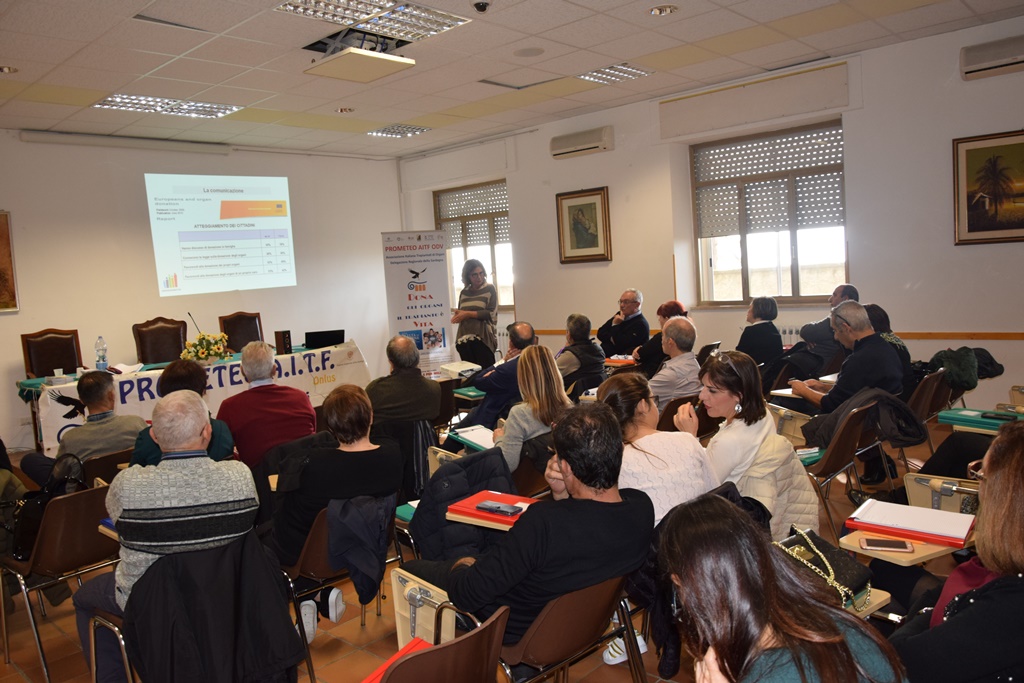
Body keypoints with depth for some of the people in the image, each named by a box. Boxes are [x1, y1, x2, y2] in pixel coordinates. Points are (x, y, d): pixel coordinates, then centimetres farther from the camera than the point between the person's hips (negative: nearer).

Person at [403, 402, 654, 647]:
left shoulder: (544, 521, -42)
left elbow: (466, 595, -29)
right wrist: (561, 495, -17)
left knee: (411, 569, 15)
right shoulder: (642, 507, -21)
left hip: (515, 631, -6)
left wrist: (462, 568, -7)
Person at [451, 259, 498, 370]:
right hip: (464, 338, 4)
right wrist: (457, 315, -2)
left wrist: (468, 314, -11)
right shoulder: (464, 292, 14)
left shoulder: (490, 289, 1)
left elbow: (491, 313, -8)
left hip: (483, 337, -4)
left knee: (486, 371, -8)